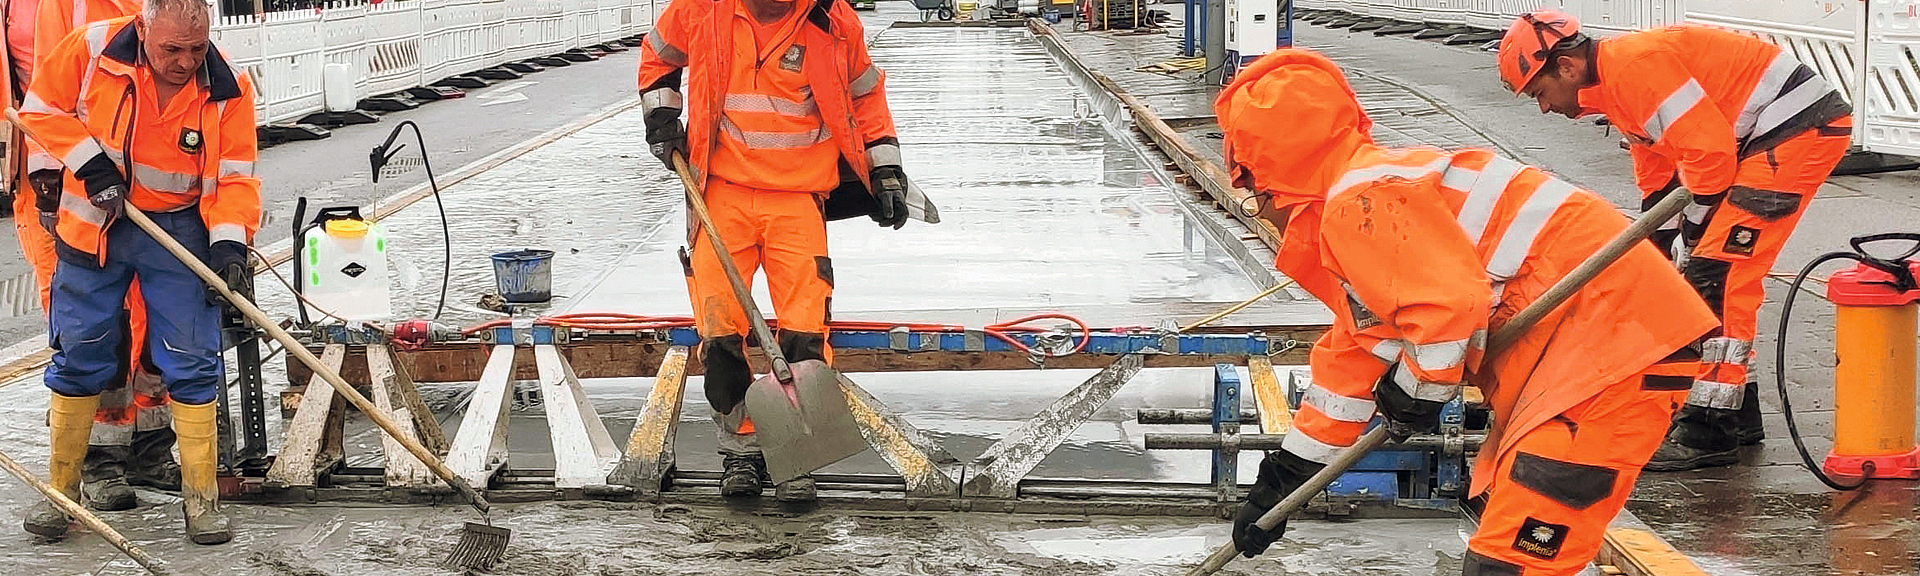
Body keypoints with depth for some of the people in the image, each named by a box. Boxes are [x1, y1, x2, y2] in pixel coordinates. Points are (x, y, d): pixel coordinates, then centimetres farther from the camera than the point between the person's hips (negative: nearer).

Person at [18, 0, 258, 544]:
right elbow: (42, 107, -1)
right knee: (78, 358, 7)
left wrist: (229, 241, -24)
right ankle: (61, 488, 20)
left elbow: (234, 177, -10)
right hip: (93, 226, 1)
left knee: (192, 364, -2)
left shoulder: (228, 88, -12)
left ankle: (201, 498, 7)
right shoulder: (93, 50, -13)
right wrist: (90, 161, -13)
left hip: (181, 233, 0)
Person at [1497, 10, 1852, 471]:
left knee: (1716, 271, -13)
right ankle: (1738, 411, 26)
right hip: (1762, 139, 11)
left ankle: (1709, 432, -11)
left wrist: (1694, 228, -9)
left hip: (1800, 128, -11)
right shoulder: (1610, 84, 13)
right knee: (1727, 271, 15)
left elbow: (1710, 148, -21)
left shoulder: (1635, 63, -20)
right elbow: (1657, 177, 24)